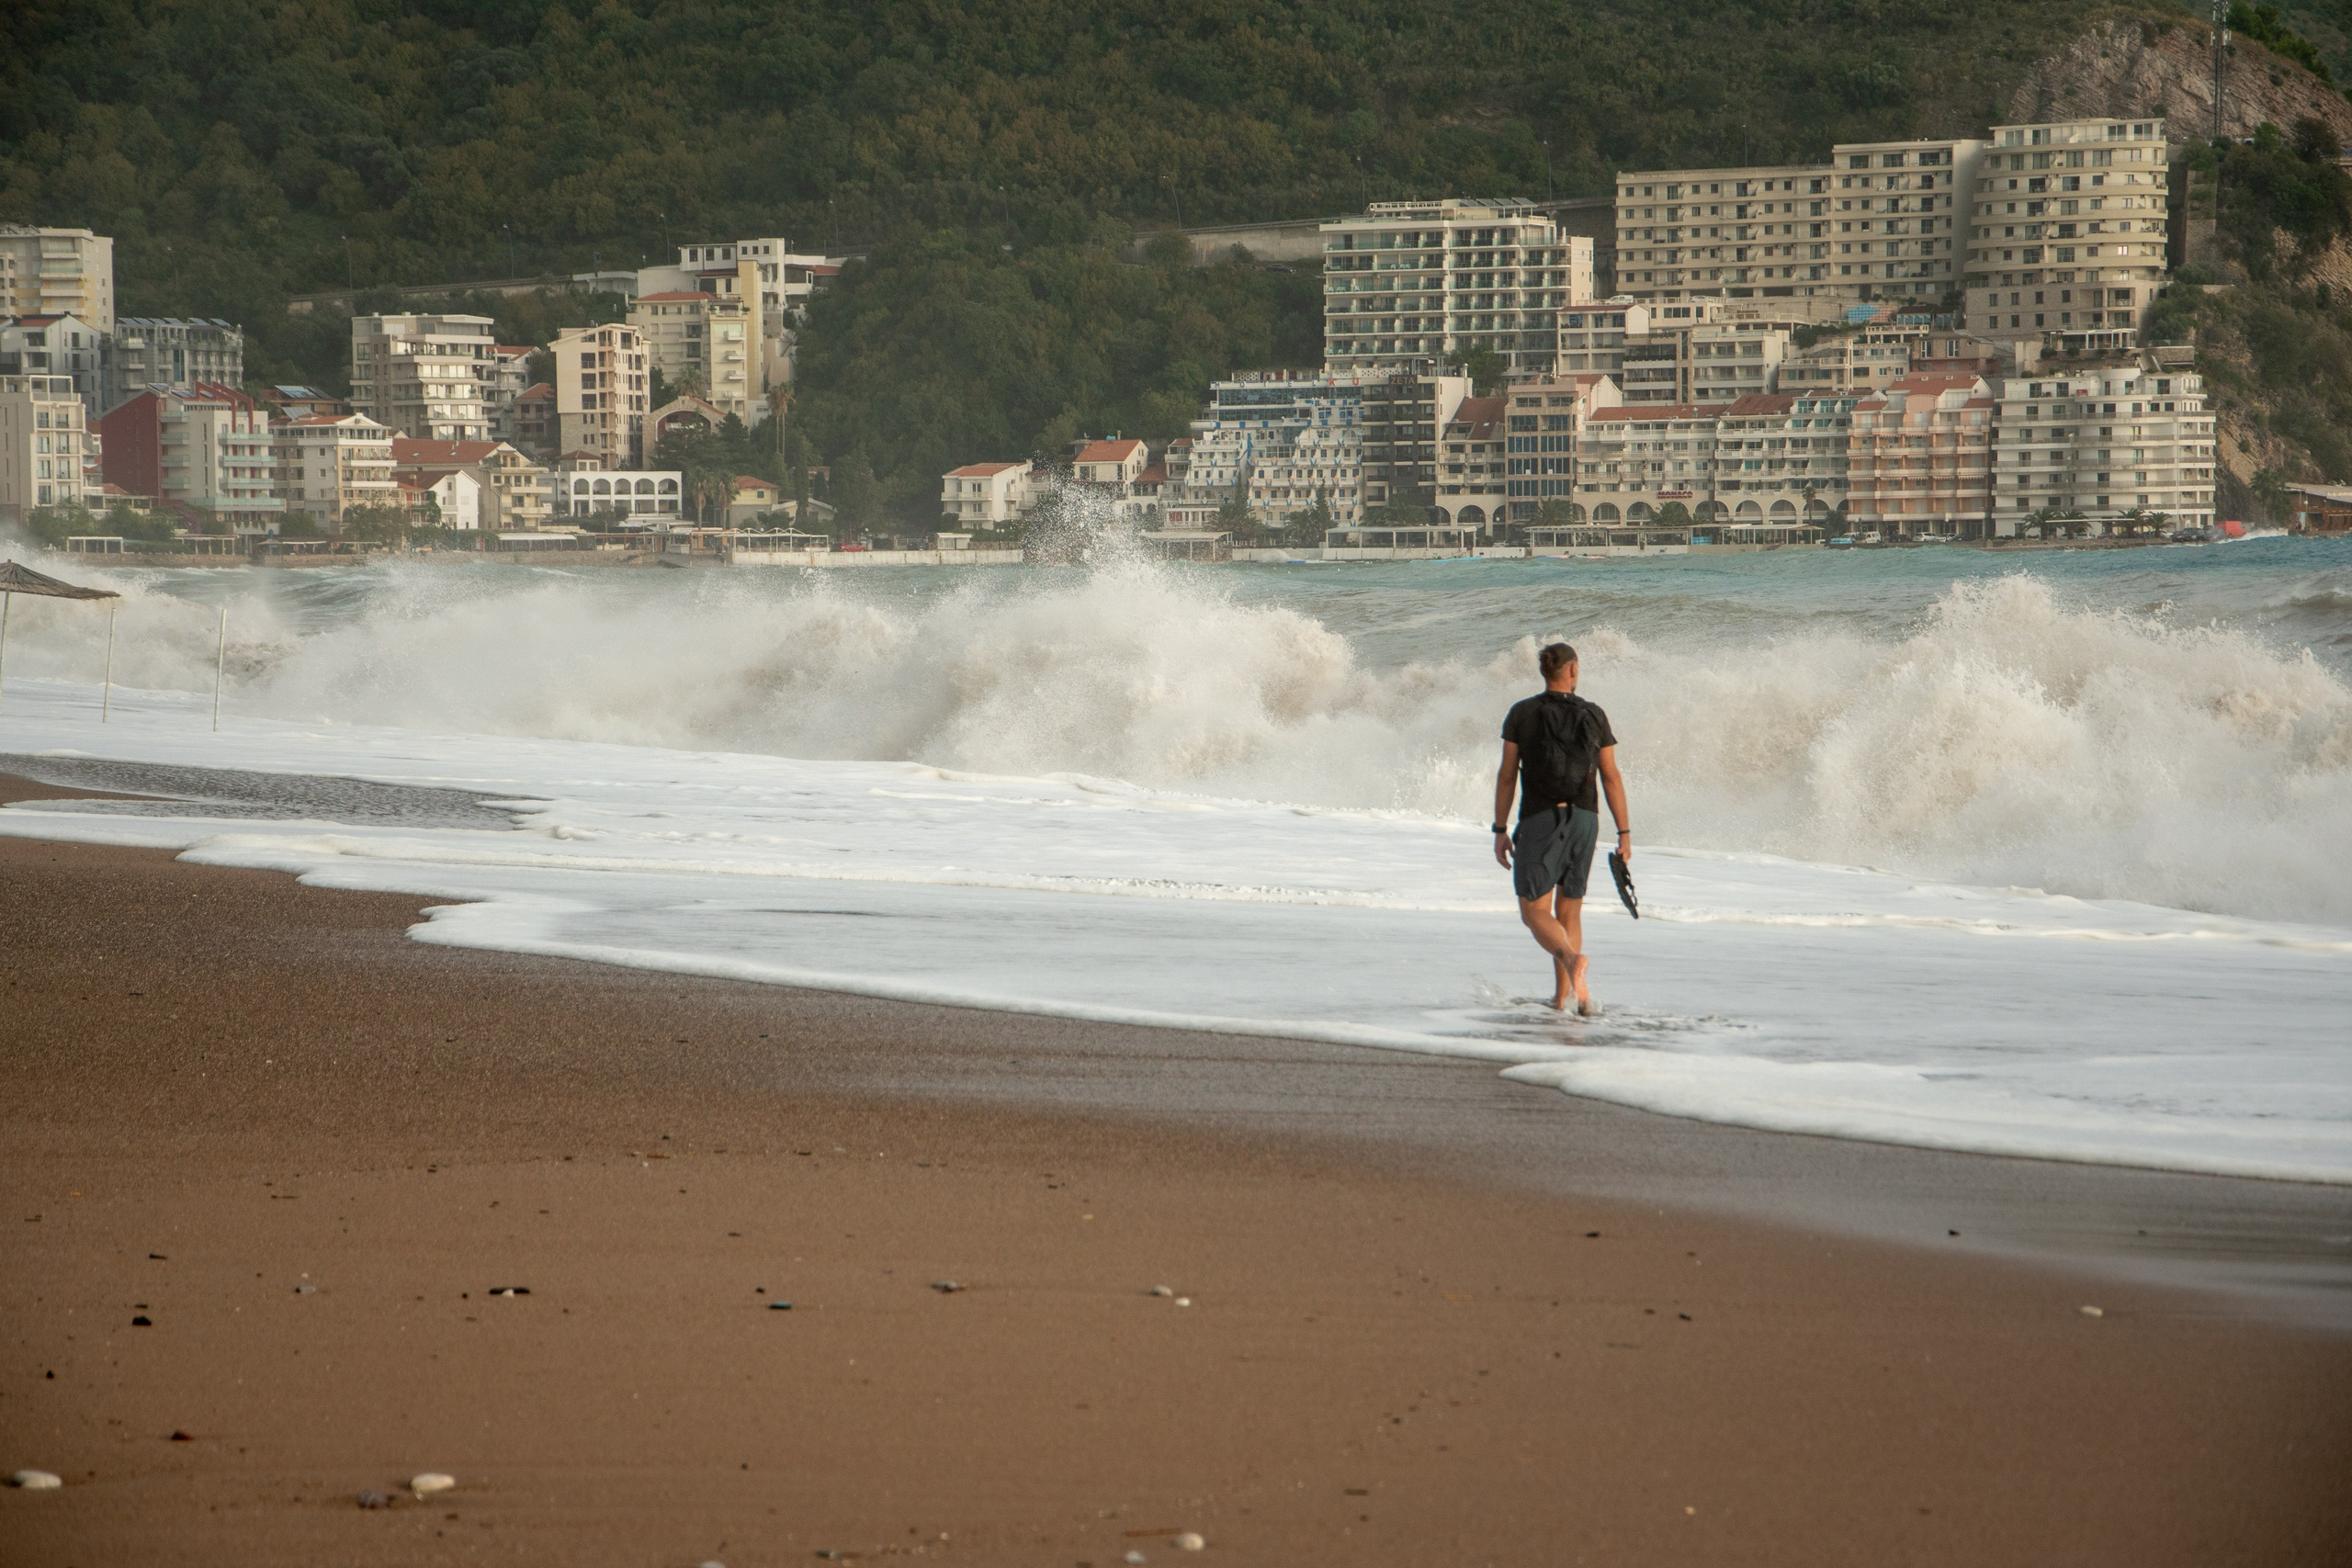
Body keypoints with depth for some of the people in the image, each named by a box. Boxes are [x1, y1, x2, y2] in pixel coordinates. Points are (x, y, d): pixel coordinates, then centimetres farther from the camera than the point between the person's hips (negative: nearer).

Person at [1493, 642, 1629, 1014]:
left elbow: (1507, 775, -3)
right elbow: (1611, 777, 1)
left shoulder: (1522, 714, -2)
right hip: (1584, 820, 3)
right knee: (1569, 913, 16)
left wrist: (1500, 831, 4)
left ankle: (1573, 959, -33)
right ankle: (1563, 997, 11)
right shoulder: (1594, 715, 3)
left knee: (1535, 913, -2)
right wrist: (1624, 833, 5)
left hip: (1540, 820, -3)